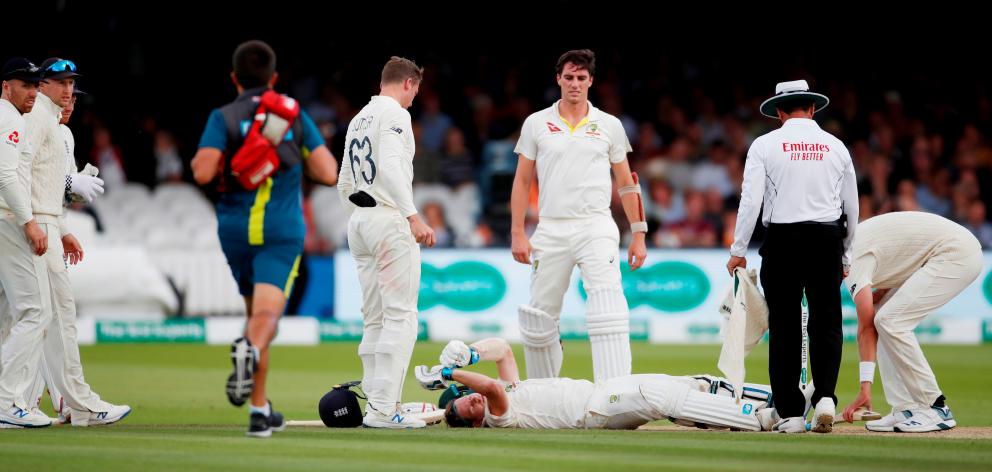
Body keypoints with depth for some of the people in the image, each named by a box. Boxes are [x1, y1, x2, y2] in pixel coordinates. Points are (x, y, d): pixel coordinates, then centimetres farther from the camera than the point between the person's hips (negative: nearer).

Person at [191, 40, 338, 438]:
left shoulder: (223, 117, 0)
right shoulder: (296, 115, 6)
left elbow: (203, 172, -14)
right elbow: (328, 174, 2)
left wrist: (199, 161, 10)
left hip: (235, 228, 1)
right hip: (283, 229, -1)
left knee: (257, 311, 17)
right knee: (267, 312, -13)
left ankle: (261, 411, 18)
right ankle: (249, 348, -50)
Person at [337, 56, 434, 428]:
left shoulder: (358, 119, 19)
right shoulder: (394, 113, -8)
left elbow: (344, 185, 22)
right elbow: (390, 166, -23)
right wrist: (413, 216, -31)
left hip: (359, 223, 9)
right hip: (390, 220, -9)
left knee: (375, 321, 10)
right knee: (401, 317, -9)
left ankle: (376, 406, 8)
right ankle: (382, 409, -15)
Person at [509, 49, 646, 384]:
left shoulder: (609, 125, 8)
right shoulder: (536, 124, 8)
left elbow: (626, 184, 12)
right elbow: (522, 181, 9)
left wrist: (638, 234, 6)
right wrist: (517, 234, 1)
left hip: (596, 228, -2)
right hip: (551, 230, 2)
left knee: (608, 312, -18)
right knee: (538, 320, 5)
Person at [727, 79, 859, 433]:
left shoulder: (765, 145, 0)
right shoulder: (835, 146, 8)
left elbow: (751, 201, -7)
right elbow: (852, 207, 12)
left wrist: (738, 251, 0)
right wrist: (845, 256, 22)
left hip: (782, 241, -2)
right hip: (827, 241, 2)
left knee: (784, 327, 3)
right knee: (826, 323, 6)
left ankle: (791, 414, 2)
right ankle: (825, 397, -12)